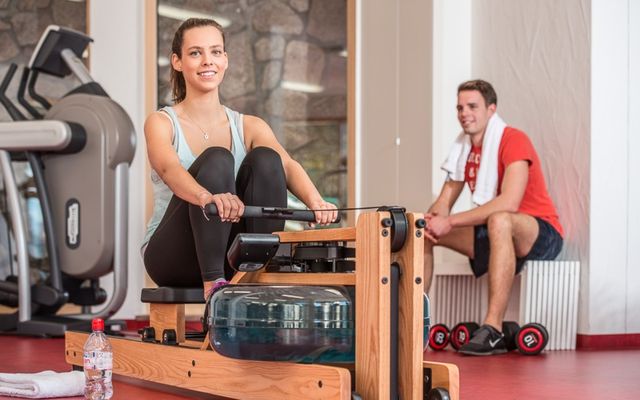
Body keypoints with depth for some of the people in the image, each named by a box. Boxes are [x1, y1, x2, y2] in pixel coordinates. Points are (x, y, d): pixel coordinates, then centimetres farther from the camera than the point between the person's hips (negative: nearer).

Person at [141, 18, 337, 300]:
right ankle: (213, 281, -37)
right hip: (173, 255, -3)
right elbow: (169, 169, -26)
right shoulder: (161, 123, -3)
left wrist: (315, 202, -36)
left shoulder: (249, 127, 7)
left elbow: (288, 166, -13)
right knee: (216, 160, -27)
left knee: (266, 159, -21)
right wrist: (208, 198, -49)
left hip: (231, 258, 3)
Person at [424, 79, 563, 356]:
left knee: (500, 221, -41)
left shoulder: (513, 141, -16)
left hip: (542, 234, -8)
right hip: (492, 233, 8)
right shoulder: (463, 148, 8)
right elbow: (444, 202, 8)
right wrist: (432, 218, -18)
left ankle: (493, 329, -42)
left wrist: (450, 222, -29)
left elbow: (509, 203, -30)